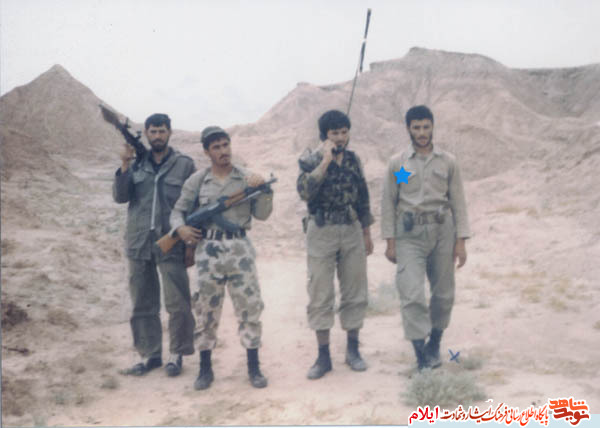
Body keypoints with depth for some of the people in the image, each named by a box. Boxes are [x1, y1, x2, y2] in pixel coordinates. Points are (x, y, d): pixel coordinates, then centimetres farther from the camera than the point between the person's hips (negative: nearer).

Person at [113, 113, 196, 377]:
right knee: (143, 304, 10)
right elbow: (120, 197, 0)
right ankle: (149, 355, 21)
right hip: (138, 243, 3)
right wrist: (125, 165, -12)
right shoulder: (136, 164, 8)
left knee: (178, 304, -1)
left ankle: (176, 355, 13)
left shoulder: (185, 164, 1)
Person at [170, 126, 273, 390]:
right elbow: (178, 211, 11)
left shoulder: (246, 179, 5)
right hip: (208, 250, 0)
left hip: (240, 248, 0)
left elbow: (262, 214, 2)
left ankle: (254, 368, 13)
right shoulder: (196, 181, 5)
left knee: (250, 307, 1)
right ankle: (205, 369, 19)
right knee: (206, 311, 7)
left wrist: (263, 189, -13)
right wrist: (180, 228, -9)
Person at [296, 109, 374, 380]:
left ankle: (353, 350, 22)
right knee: (320, 295, 1)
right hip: (321, 233, -3)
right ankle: (323, 356, 11)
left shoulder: (354, 160, 8)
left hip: (352, 231, 4)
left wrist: (367, 233, 14)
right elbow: (305, 192, -22)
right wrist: (325, 161, -23)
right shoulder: (311, 161, -4)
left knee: (355, 292, 7)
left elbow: (362, 198, 14)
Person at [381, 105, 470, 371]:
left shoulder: (448, 162, 6)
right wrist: (390, 242, -1)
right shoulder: (397, 163, 4)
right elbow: (388, 203, 5)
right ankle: (421, 355, -5)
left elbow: (458, 202, 6)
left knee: (443, 292, 9)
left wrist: (461, 241, -1)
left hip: (442, 230, 2)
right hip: (409, 234, -2)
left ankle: (434, 344, 29)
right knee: (412, 294, -11)